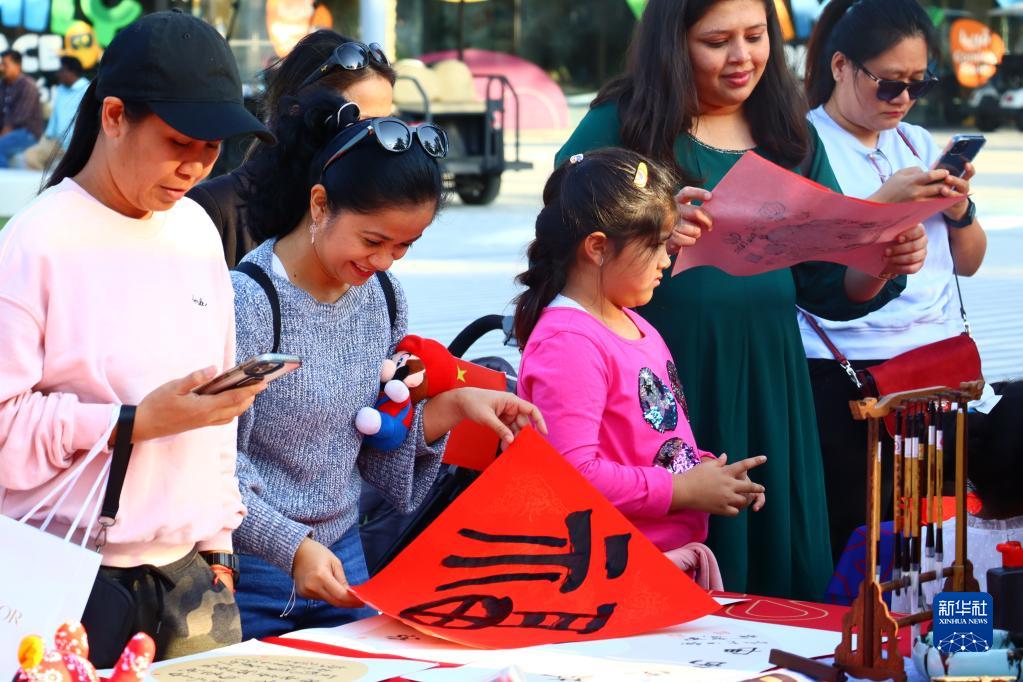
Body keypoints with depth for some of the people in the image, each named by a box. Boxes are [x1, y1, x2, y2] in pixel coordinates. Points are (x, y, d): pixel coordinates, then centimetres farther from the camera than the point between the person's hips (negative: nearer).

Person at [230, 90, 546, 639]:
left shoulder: (381, 294, 3)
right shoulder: (250, 302, -18)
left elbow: (371, 445, 10)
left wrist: (453, 408, -3)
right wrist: (291, 546, -27)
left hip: (342, 554, 7)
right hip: (251, 569, -6)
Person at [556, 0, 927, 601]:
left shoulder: (791, 138, 13)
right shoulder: (620, 124, 0)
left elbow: (829, 289, 15)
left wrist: (884, 265, -6)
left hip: (765, 388, 4)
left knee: (776, 574, 6)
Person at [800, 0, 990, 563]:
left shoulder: (919, 144, 18)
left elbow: (967, 263, 20)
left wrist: (960, 212, 0)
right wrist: (883, 204, -18)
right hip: (842, 379, -6)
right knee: (845, 535, -9)